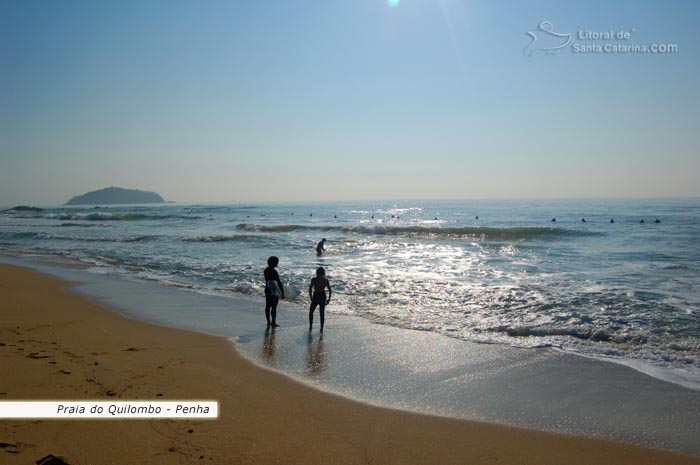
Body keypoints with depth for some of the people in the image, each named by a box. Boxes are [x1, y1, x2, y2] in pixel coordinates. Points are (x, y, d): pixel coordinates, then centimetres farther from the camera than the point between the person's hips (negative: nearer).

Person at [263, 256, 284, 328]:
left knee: (268, 306, 14)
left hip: (267, 290, 8)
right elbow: (279, 283, -21)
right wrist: (282, 293, -17)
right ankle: (273, 323, 5)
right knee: (274, 307, -1)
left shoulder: (266, 270, 4)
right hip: (274, 292, -8)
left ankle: (269, 322, 25)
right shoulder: (274, 272, -21)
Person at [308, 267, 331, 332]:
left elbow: (310, 289, -15)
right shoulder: (326, 280, -5)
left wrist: (311, 298, -3)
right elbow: (330, 291, -6)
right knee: (322, 313, 14)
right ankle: (321, 329, 16)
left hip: (315, 297, -2)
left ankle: (310, 326, 17)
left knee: (311, 312, 19)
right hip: (323, 297, 2)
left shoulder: (314, 279, -12)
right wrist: (328, 299, 5)